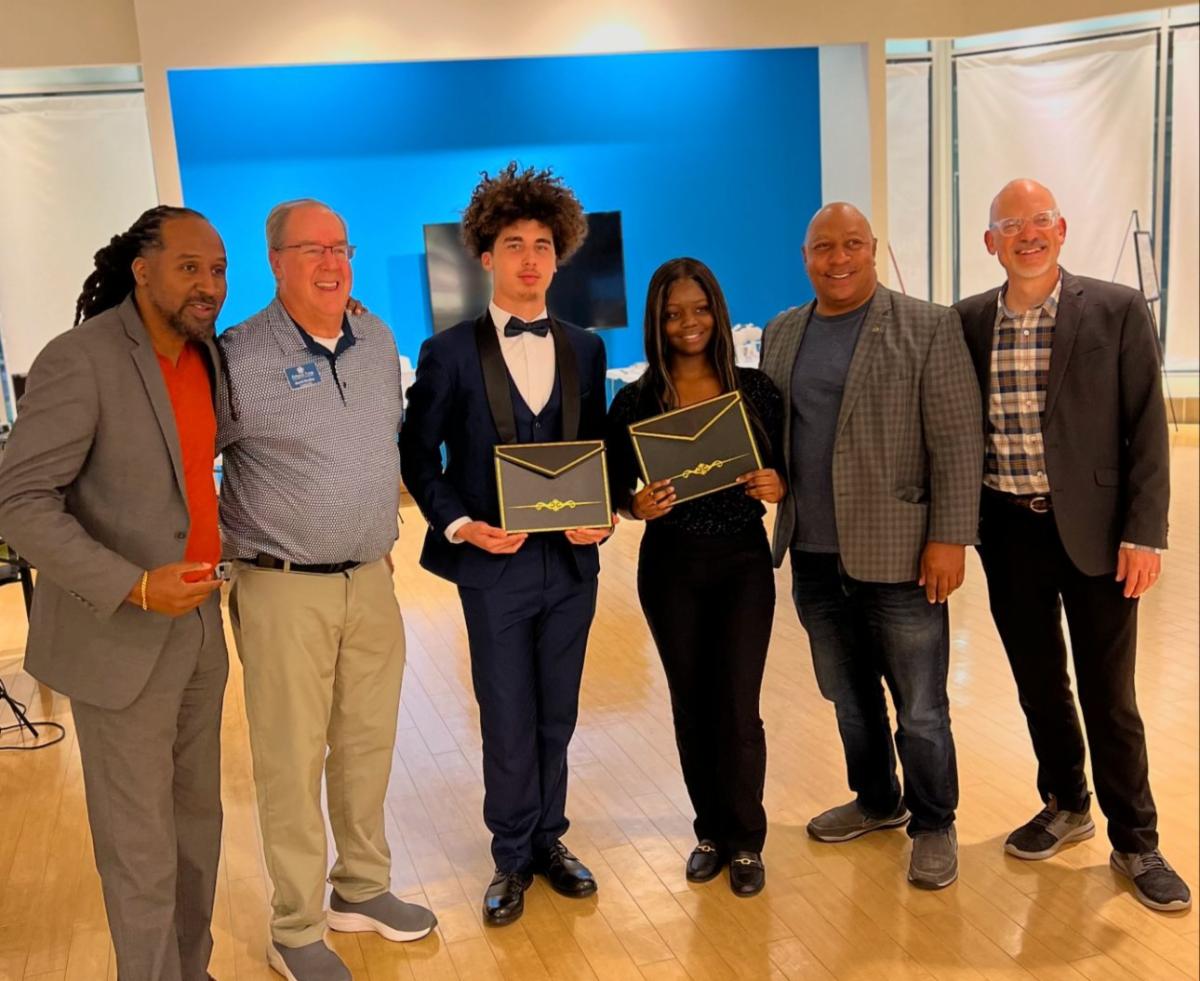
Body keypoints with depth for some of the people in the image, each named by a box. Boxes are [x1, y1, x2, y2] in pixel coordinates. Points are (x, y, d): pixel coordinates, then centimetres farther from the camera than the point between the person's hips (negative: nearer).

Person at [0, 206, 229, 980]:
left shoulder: (205, 353, 4)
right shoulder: (79, 360, -18)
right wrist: (135, 587, -26)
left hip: (200, 624, 7)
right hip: (121, 638, -7)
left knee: (198, 817, 17)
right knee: (141, 848, 5)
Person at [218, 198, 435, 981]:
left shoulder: (379, 340, 6)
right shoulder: (240, 356, -12)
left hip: (371, 580, 6)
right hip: (284, 590, -5)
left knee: (368, 743, 15)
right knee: (292, 760, 4)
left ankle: (362, 889, 33)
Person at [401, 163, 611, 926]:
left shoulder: (585, 350, 7)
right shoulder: (451, 353, -4)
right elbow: (418, 456, 0)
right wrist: (458, 525, -14)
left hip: (572, 561, 3)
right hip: (495, 564, -3)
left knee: (556, 717, 14)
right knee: (508, 725, 7)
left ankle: (549, 840, 33)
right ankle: (512, 857, 26)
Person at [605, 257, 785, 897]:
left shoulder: (755, 389, -2)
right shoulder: (636, 402, -2)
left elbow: (786, 471, 3)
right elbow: (617, 485, 1)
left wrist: (777, 487, -19)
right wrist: (637, 504, -20)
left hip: (743, 562, -1)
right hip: (670, 568, 1)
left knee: (736, 707, -2)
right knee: (692, 706, 11)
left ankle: (745, 841, 19)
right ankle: (712, 831, 31)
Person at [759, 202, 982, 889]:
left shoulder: (928, 327, -6)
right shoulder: (782, 334, 10)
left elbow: (957, 440, -10)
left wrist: (950, 538, -14)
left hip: (898, 554, -5)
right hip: (814, 557, 5)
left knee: (920, 709, 7)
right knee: (848, 697, 19)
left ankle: (933, 825, 27)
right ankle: (876, 801, 40)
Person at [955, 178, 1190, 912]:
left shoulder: (1118, 312, -6)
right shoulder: (970, 322, 3)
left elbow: (1147, 429, -6)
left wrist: (1145, 534, -10)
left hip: (1093, 529, -3)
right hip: (1008, 530, 3)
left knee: (1108, 694, 5)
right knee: (1038, 682, 16)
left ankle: (1135, 841, 23)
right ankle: (1066, 806, 36)